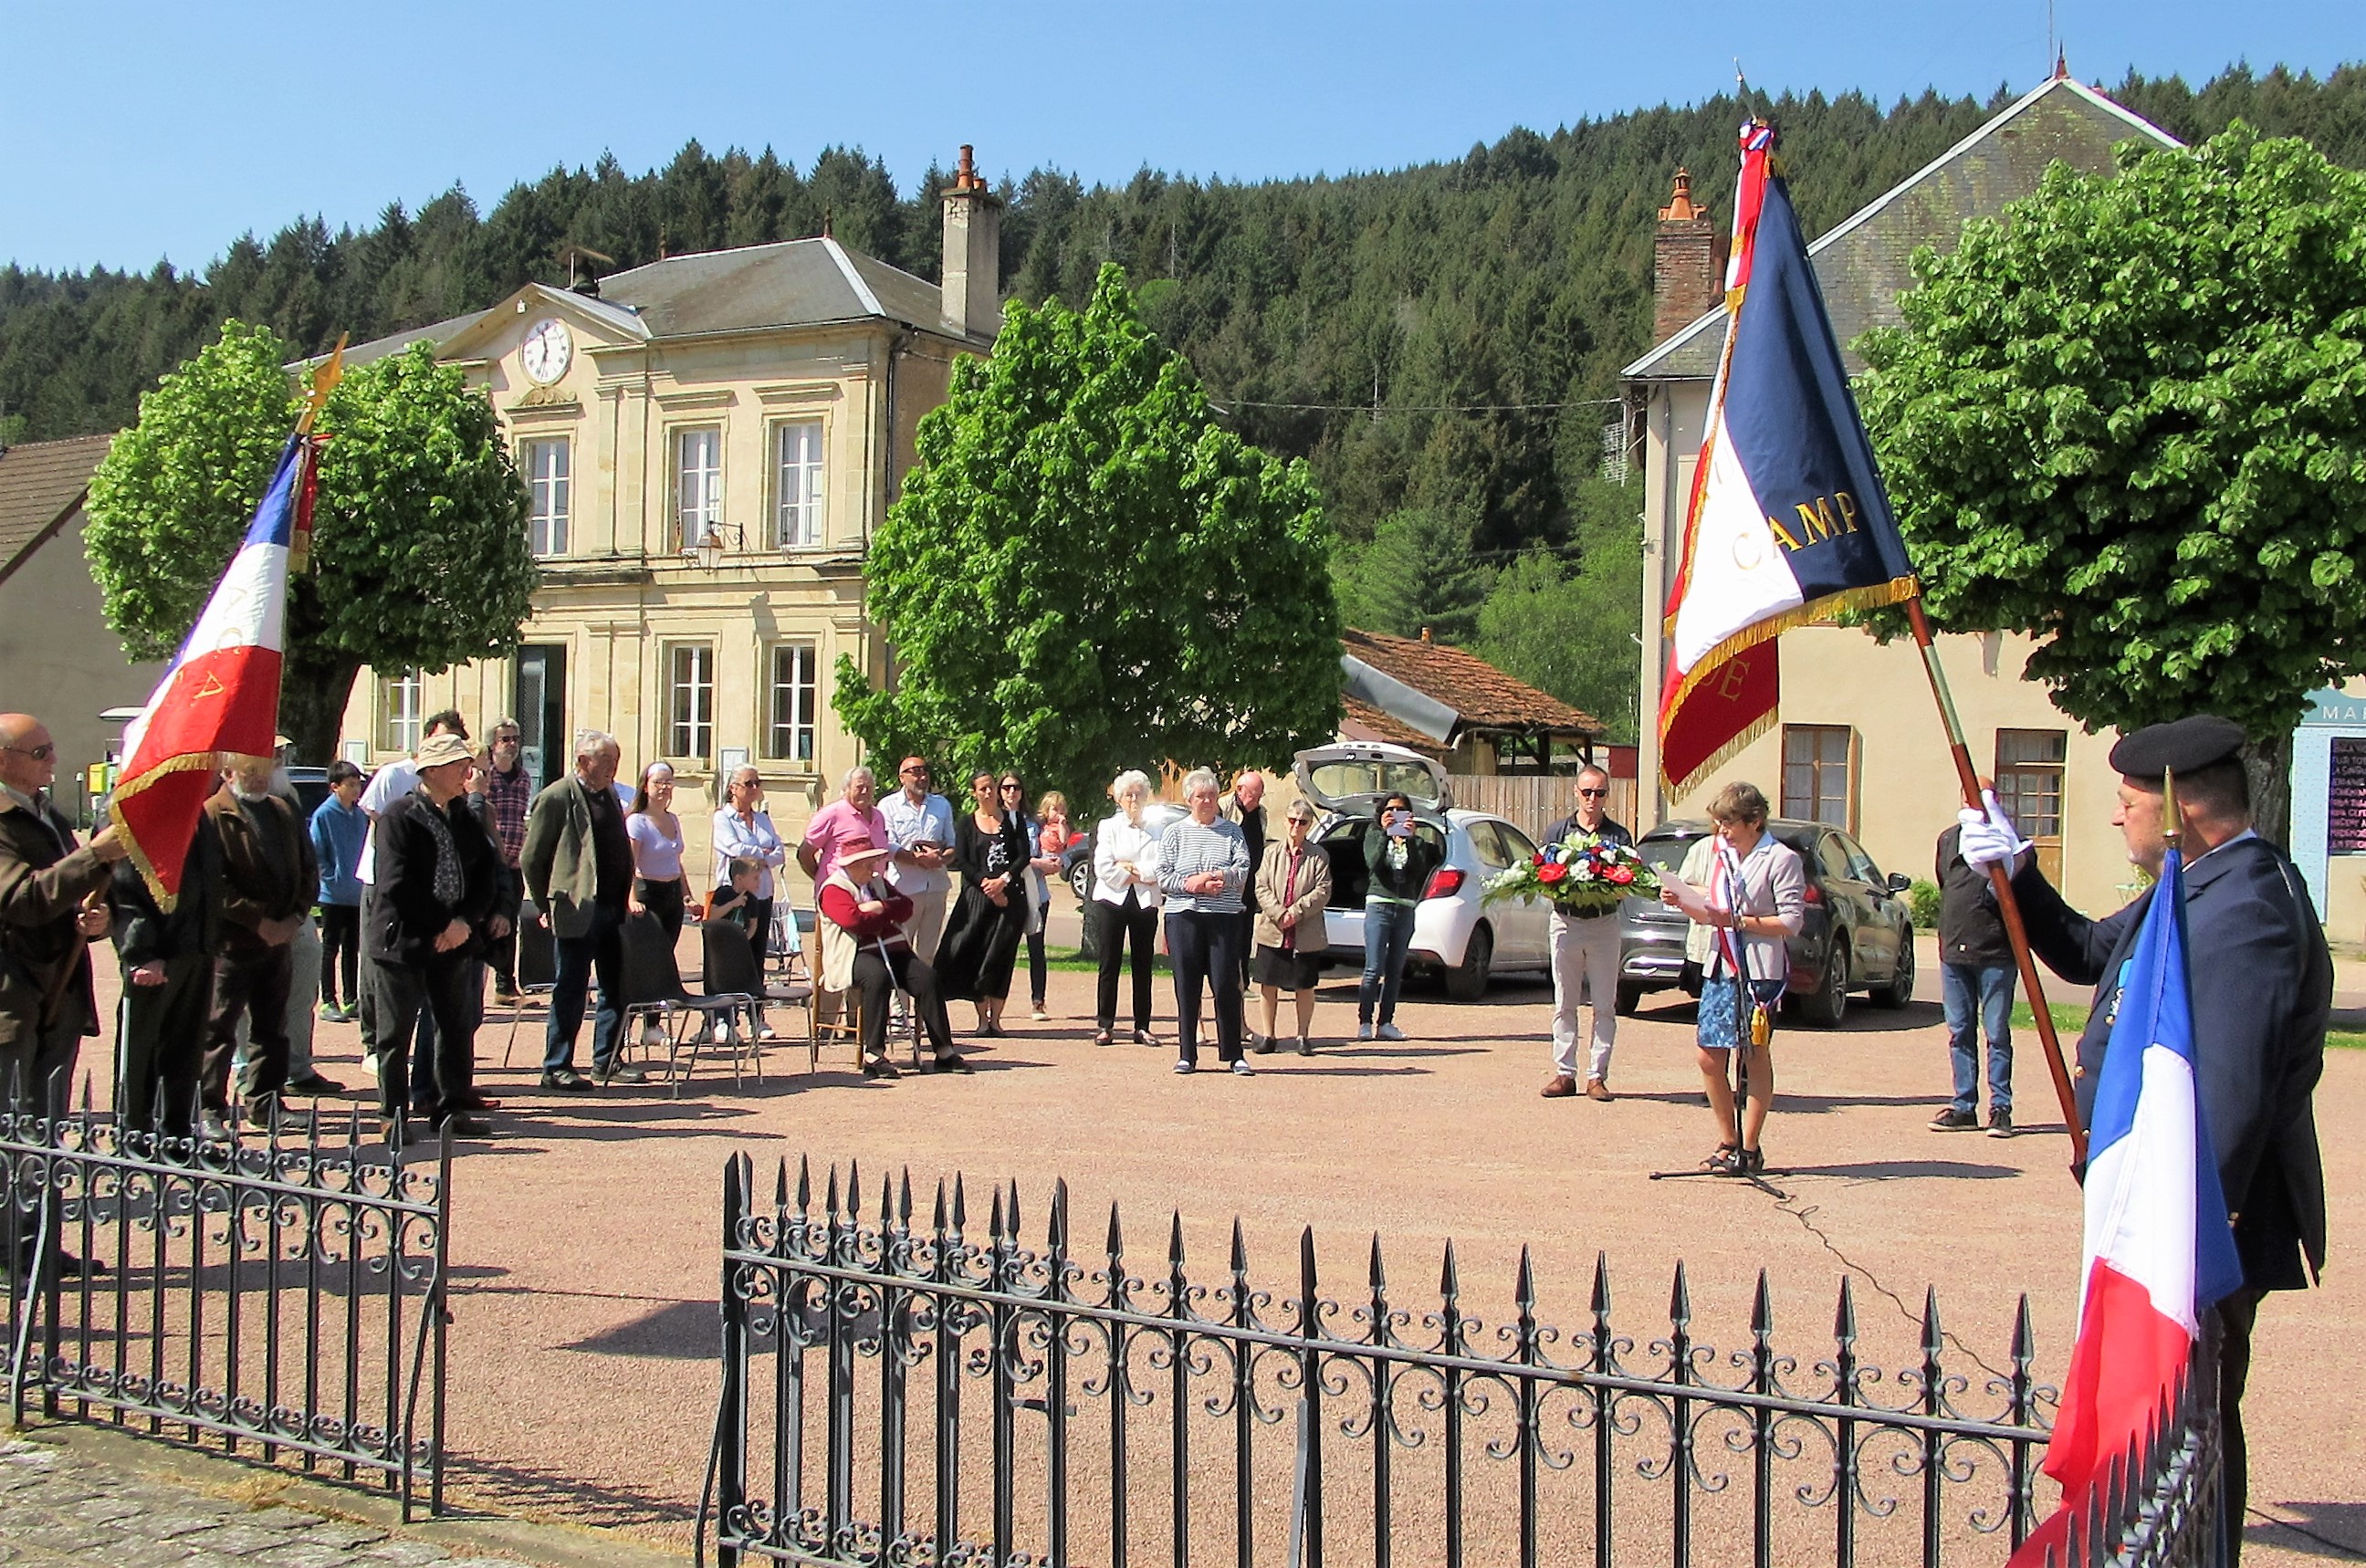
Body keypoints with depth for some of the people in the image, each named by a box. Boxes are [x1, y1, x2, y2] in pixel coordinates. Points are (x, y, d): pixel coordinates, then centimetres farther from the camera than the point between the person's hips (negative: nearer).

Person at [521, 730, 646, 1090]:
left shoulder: (610, 796, 14)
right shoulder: (556, 798, -9)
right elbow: (531, 859, -8)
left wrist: (626, 899, 14)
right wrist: (546, 907, -4)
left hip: (613, 911, 8)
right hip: (576, 912, -7)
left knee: (618, 988, 11)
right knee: (570, 991, -2)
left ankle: (608, 1059, 22)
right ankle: (557, 1067, 7)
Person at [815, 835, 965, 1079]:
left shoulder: (877, 883, 23)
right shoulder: (833, 889, -2)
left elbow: (906, 906, 10)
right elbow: (854, 921, -19)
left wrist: (880, 907, -9)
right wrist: (888, 915, -3)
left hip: (892, 949, 7)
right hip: (856, 955, -7)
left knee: (926, 976, -17)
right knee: (878, 976, -38)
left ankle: (943, 1051, -16)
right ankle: (873, 1055, -38)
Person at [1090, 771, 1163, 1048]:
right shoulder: (1108, 826, 7)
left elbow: (1160, 868, -6)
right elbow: (1103, 868, -5)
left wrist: (1129, 867, -11)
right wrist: (1141, 875, -7)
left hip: (1145, 902, 1)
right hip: (1111, 901, -1)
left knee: (1143, 965, 3)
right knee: (1110, 964, -1)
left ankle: (1142, 1027, 8)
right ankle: (1105, 1025, 3)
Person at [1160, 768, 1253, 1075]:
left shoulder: (1232, 832, 12)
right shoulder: (1174, 833, 11)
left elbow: (1244, 870, 0)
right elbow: (1162, 876, 3)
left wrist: (1222, 877, -15)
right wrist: (1191, 884, -11)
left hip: (1224, 916, 0)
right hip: (1184, 915, 0)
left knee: (1226, 985, -4)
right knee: (1186, 987, 2)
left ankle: (1234, 1055, 3)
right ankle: (1186, 1055, 9)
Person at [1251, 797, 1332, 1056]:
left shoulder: (1318, 856, 3)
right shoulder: (1271, 852, 6)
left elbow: (1322, 891, -5)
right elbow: (1261, 887, -1)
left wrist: (1296, 912, -15)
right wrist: (1279, 914, -14)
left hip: (1306, 934, -1)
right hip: (1272, 930, 1)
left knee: (1305, 987, 5)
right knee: (1268, 985, 4)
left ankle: (1304, 1036, 17)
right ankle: (1268, 1035, 14)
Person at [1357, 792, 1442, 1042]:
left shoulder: (1416, 840, 12)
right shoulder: (1374, 835, 7)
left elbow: (1420, 868, -6)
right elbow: (1372, 863, -11)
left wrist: (1412, 837, -16)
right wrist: (1384, 833, -20)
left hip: (1406, 908, 3)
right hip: (1379, 904, -3)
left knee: (1395, 971, 4)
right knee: (1373, 969, -9)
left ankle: (1385, 1023, 8)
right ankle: (1364, 1023, -8)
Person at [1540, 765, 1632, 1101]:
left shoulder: (1619, 835, 6)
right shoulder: (1557, 831, 8)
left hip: (1604, 924, -1)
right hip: (1565, 922, 1)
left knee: (1604, 1006, 0)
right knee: (1564, 1005, 4)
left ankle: (1597, 1075, 5)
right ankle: (1565, 1073, 10)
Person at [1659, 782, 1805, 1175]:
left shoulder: (1781, 860, -8)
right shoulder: (1713, 852, 11)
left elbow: (1791, 922, -14)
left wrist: (1736, 920, -16)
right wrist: (1680, 901, -2)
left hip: (1760, 972, -6)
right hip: (1719, 968, 6)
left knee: (1755, 1057, 3)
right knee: (1710, 1057, 4)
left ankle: (1749, 1149, 10)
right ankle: (1727, 1142, 17)